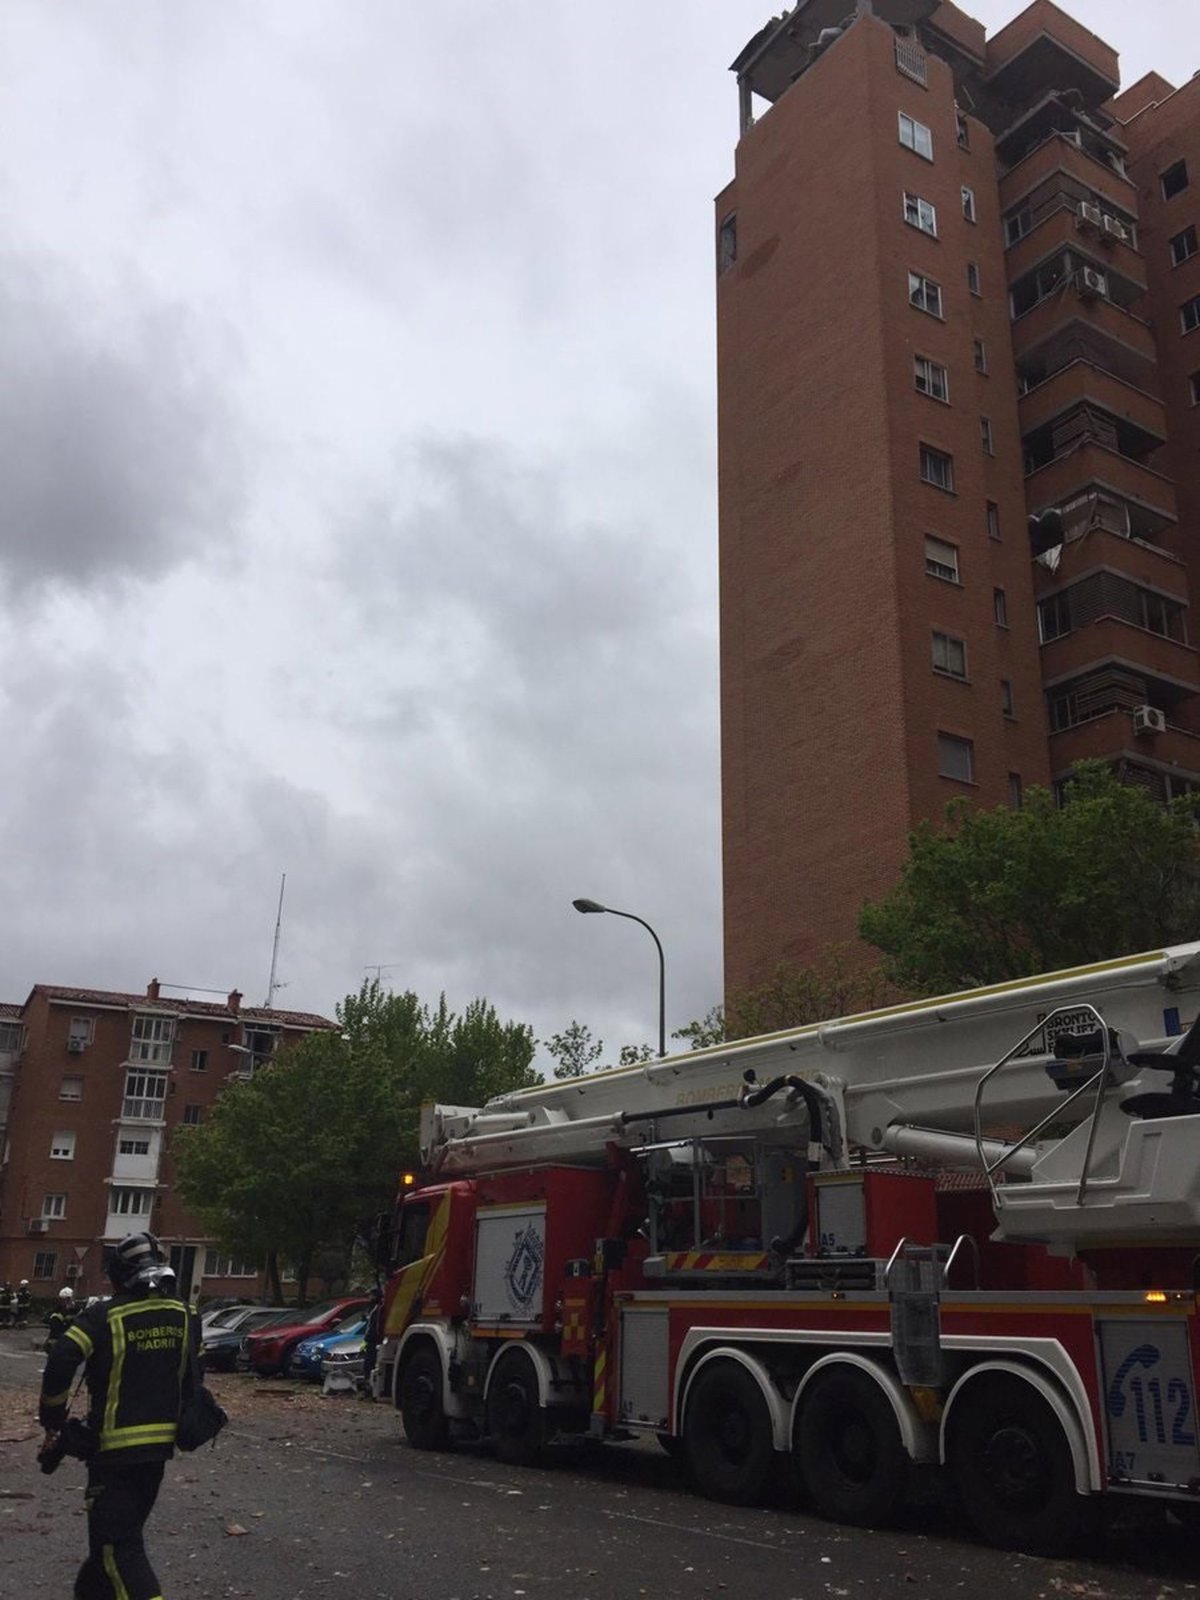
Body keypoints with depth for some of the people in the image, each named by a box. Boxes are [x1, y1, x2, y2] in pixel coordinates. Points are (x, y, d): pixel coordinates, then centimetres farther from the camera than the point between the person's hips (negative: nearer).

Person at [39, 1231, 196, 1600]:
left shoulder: (105, 1316, -14)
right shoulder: (181, 1316, 3)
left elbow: (60, 1364, -23)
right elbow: (190, 1378, 11)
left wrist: (53, 1420, -9)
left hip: (115, 1445, -6)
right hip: (160, 1444, 6)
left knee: (117, 1543, -3)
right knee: (124, 1530, 23)